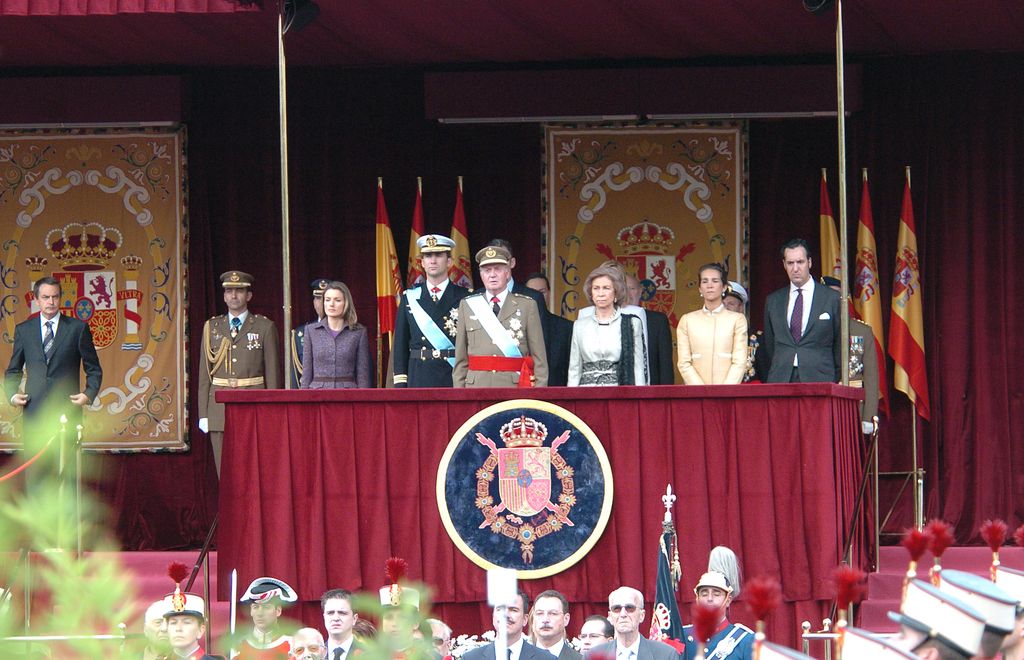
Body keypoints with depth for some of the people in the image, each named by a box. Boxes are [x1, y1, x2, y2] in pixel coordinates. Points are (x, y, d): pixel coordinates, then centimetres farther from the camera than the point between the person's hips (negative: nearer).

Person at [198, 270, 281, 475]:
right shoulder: (212, 327, 12)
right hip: (220, 405, 2)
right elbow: (205, 373, 11)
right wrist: (203, 414, 5)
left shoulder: (265, 327, 4)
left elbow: (273, 372, 3)